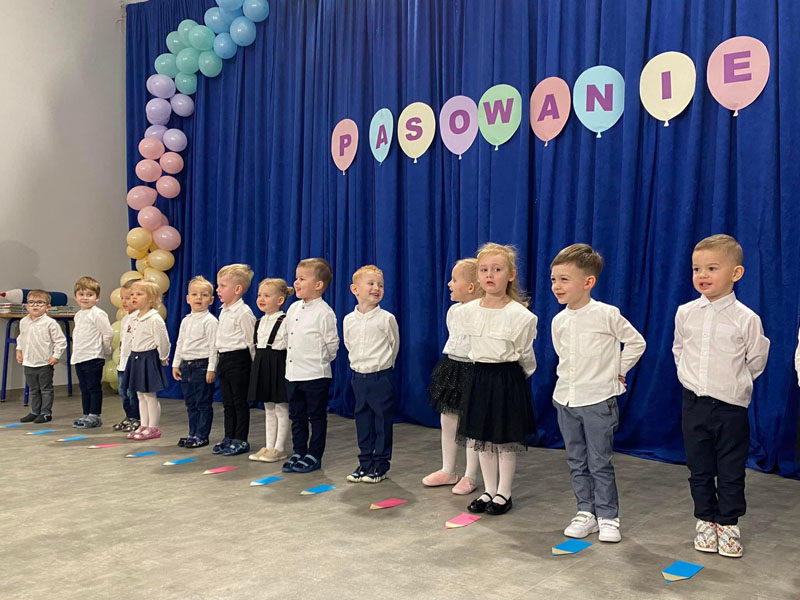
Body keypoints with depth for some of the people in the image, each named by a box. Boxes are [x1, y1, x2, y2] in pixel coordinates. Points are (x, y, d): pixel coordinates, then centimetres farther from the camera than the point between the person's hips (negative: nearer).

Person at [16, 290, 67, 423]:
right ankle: (34, 412, 24)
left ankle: (46, 413, 12)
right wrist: (19, 351, 15)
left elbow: (60, 341, -10)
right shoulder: (23, 322, 5)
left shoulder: (50, 323, -14)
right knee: (32, 390, 15)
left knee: (46, 389, 4)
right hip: (28, 363, 6)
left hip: (45, 363, -6)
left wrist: (56, 356, -13)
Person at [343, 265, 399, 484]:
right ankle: (365, 462, 24)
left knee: (383, 419, 3)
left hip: (382, 376, -4)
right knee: (362, 418, 12)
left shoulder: (386, 318, -10)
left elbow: (394, 345, 2)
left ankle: (380, 464, 14)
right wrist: (360, 364, 13)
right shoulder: (348, 320, 1)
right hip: (358, 375, 4)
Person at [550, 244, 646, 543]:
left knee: (600, 463, 1)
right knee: (576, 462, 12)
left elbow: (636, 342, -1)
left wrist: (617, 371, 0)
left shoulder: (606, 314, -11)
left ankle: (608, 517, 13)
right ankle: (585, 512, 24)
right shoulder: (558, 321, 4)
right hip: (565, 398, 6)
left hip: (598, 400, -5)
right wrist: (571, 382, 12)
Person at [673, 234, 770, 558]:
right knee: (699, 468, 12)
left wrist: (732, 382, 9)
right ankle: (705, 520, 27)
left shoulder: (746, 319, -11)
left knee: (731, 470, 8)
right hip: (694, 403, 3)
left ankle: (729, 523, 24)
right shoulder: (685, 313, -2)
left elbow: (756, 360, 2)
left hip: (731, 406, -3)